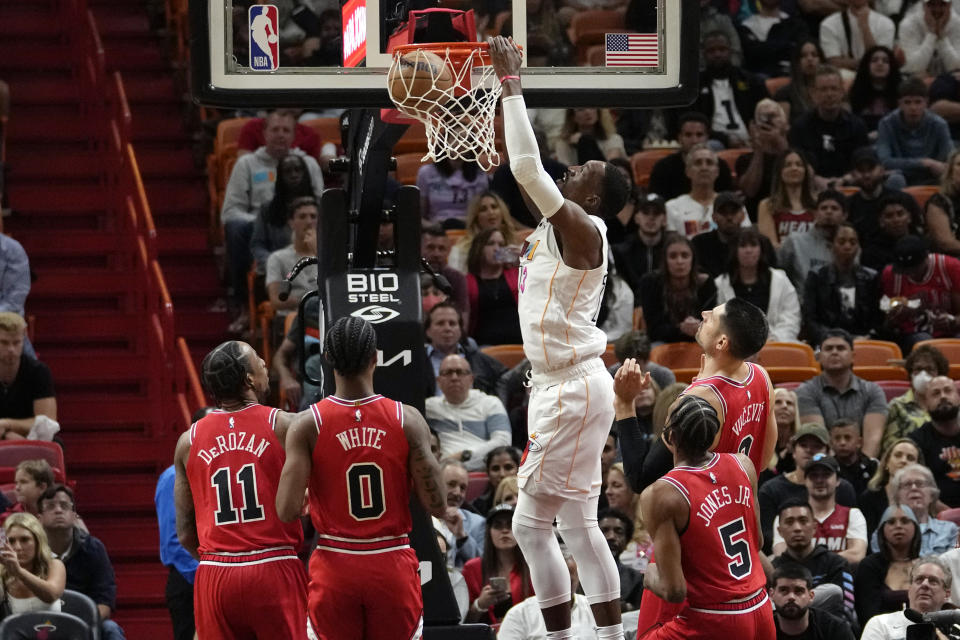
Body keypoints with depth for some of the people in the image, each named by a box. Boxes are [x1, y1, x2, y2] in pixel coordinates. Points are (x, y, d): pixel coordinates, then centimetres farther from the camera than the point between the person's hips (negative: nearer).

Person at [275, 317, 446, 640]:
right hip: (393, 566, 1)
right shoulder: (408, 420, -7)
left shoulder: (307, 425, -8)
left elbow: (287, 511, -14)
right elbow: (436, 506, -7)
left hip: (334, 568, -1)